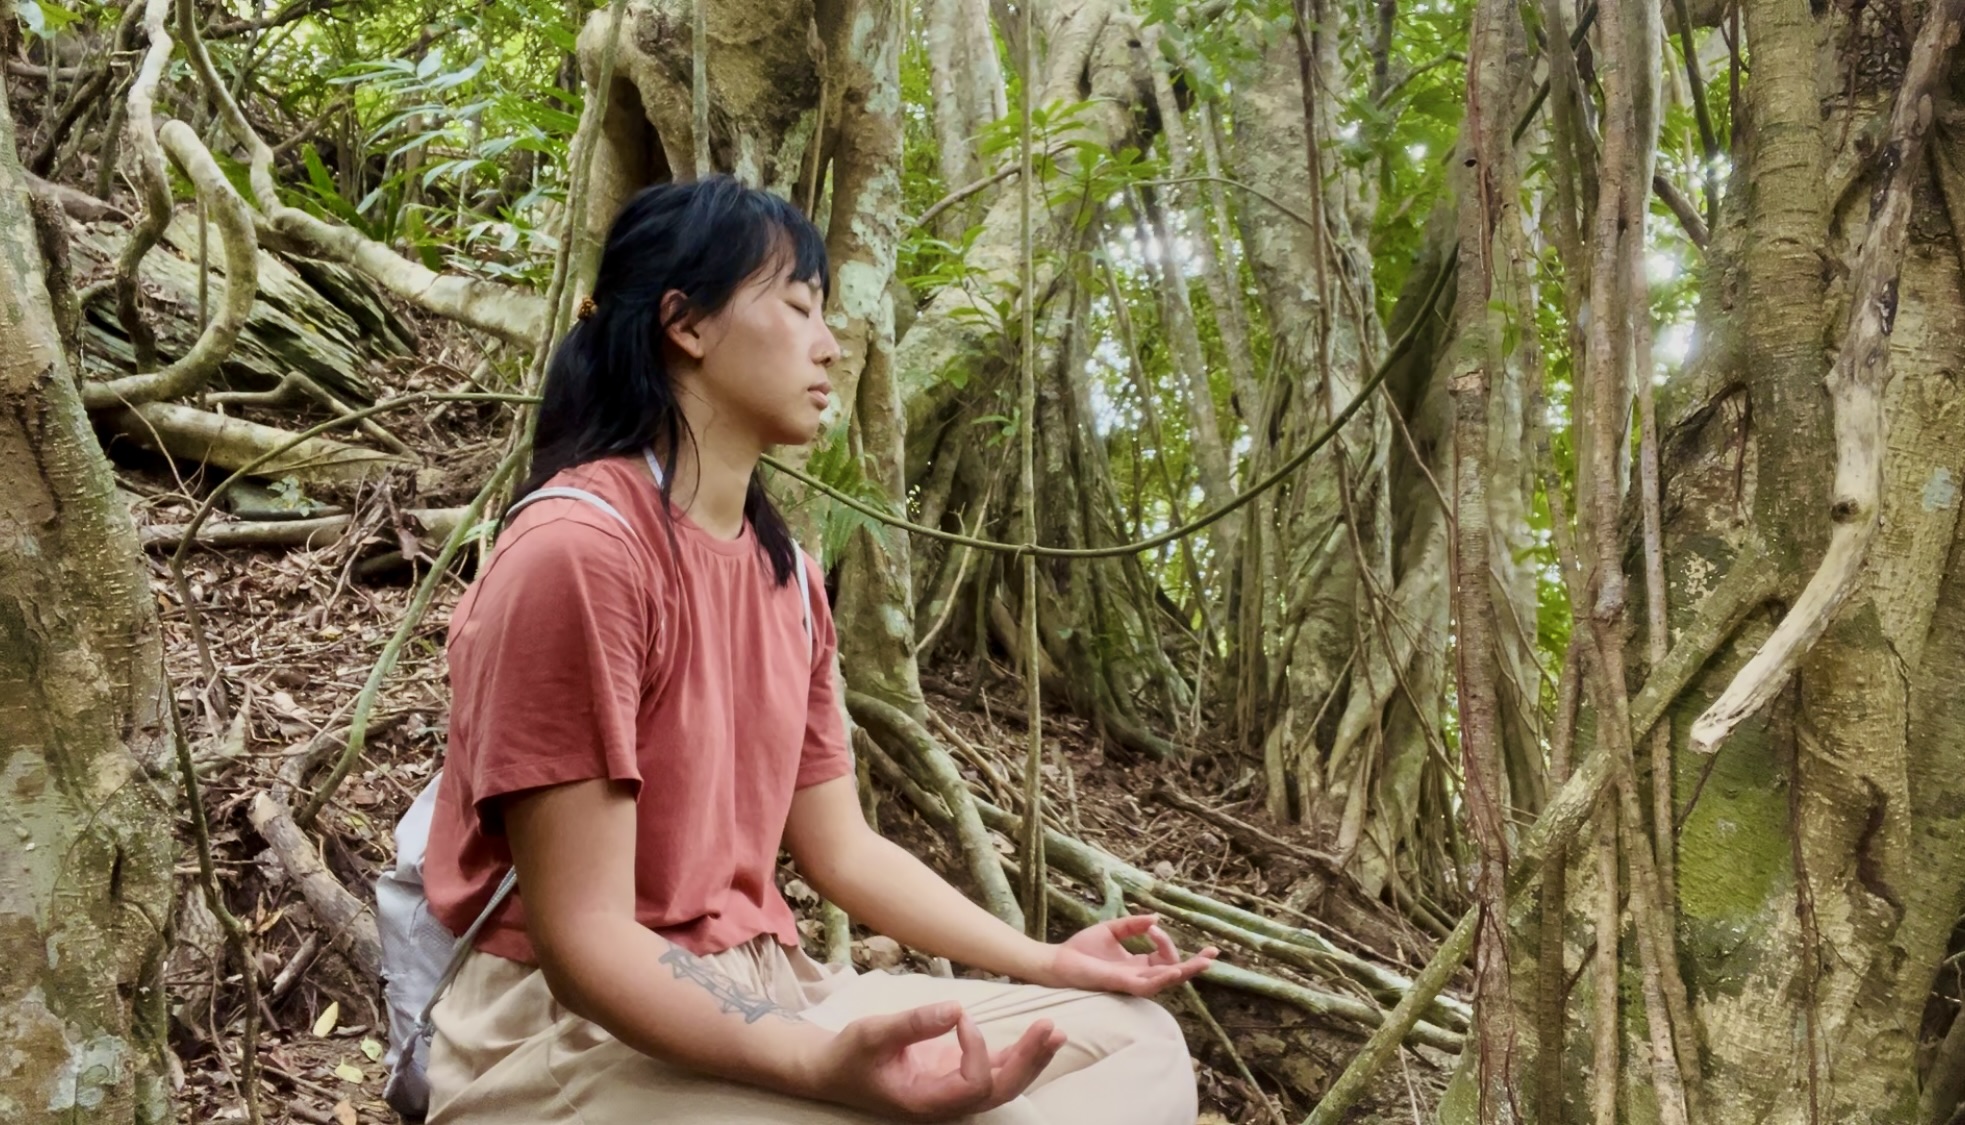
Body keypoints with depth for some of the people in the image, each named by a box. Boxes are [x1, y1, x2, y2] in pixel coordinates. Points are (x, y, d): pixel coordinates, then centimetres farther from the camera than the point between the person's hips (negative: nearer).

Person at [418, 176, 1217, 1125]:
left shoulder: (785, 572, 8)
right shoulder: (577, 551, -19)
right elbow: (583, 936, -20)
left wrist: (1047, 963, 6)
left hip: (755, 1008, 8)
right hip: (582, 1039, -8)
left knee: (1137, 1043, 1)